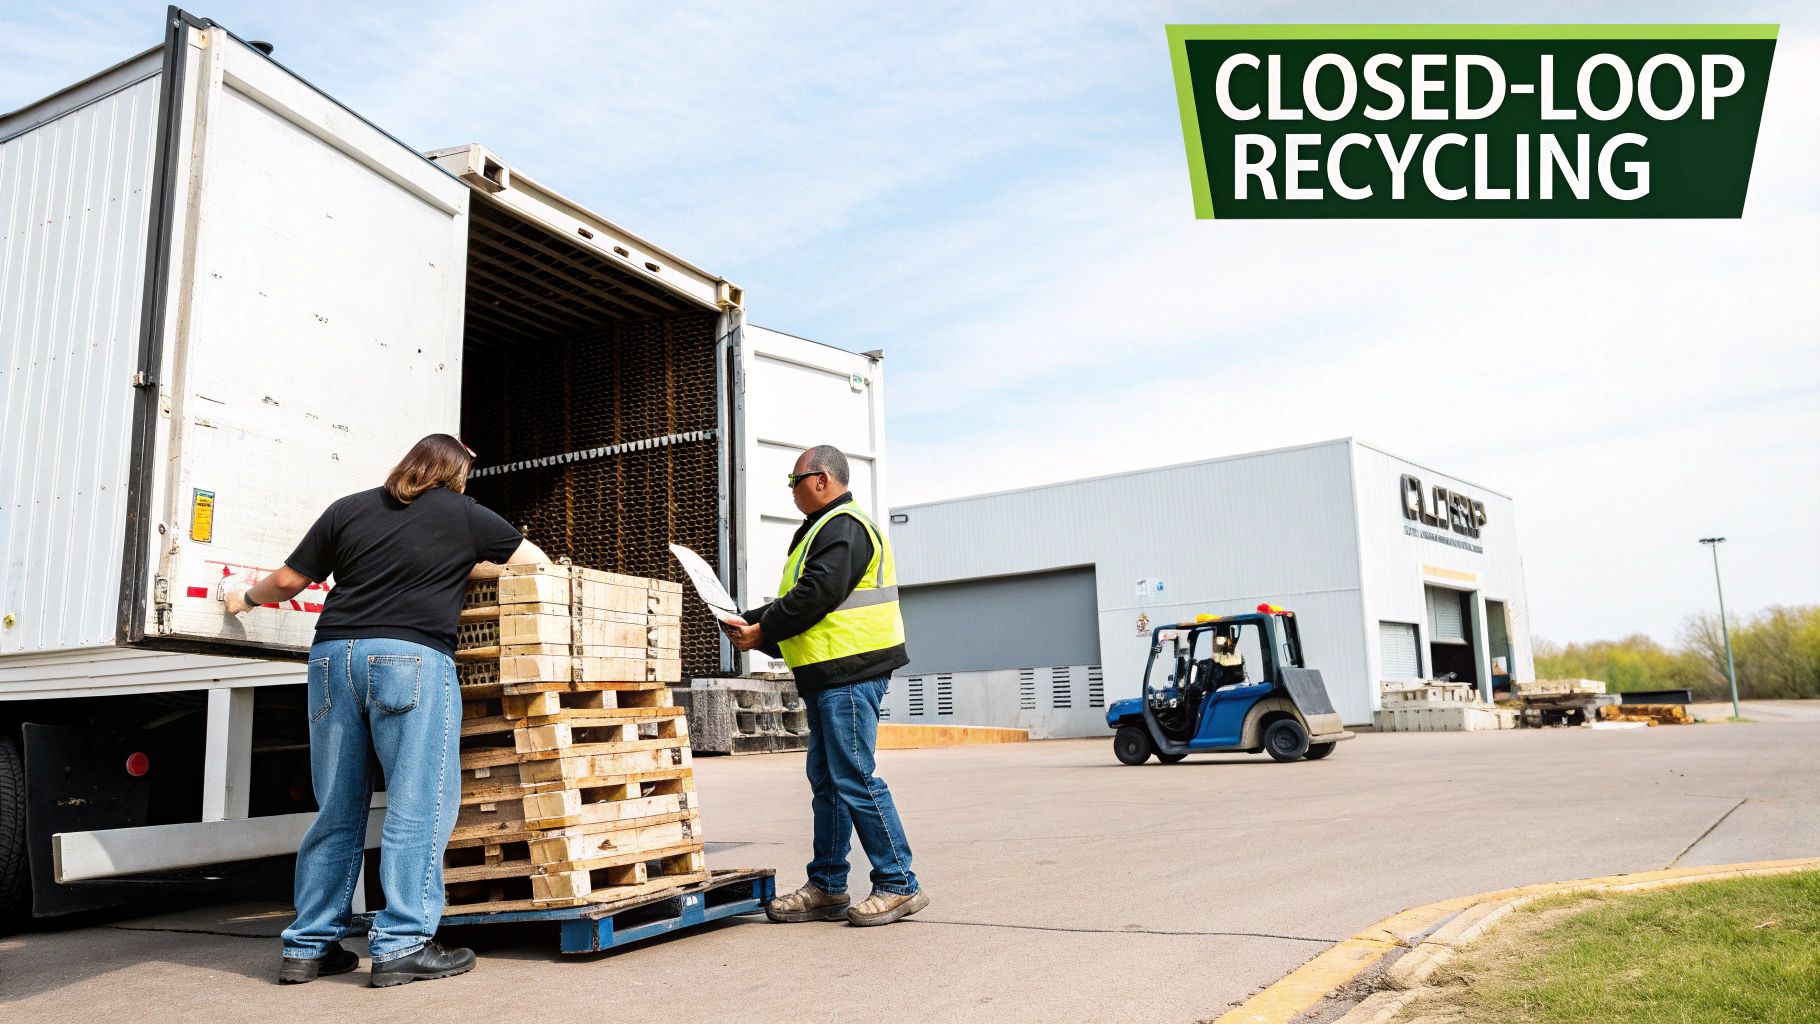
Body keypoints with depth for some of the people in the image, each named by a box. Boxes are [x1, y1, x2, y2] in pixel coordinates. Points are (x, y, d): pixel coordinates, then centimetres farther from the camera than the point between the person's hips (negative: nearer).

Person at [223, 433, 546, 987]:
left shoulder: (348, 509, 17)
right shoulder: (465, 515, 9)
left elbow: (290, 579, 18)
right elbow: (534, 559, 19)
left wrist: (247, 597, 38)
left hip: (334, 653, 5)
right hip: (412, 656, -5)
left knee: (337, 810, 12)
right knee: (419, 805, -2)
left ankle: (308, 946, 17)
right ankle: (402, 944, -4)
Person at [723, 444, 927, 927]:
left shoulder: (842, 528, -11)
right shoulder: (825, 529, 23)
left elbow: (817, 595, -20)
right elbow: (800, 597, 22)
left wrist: (762, 629, -11)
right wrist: (755, 624, 10)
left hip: (849, 672, -11)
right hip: (830, 675, 11)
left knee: (854, 780, -8)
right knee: (827, 781, 13)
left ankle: (899, 885, 0)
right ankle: (827, 888, 20)